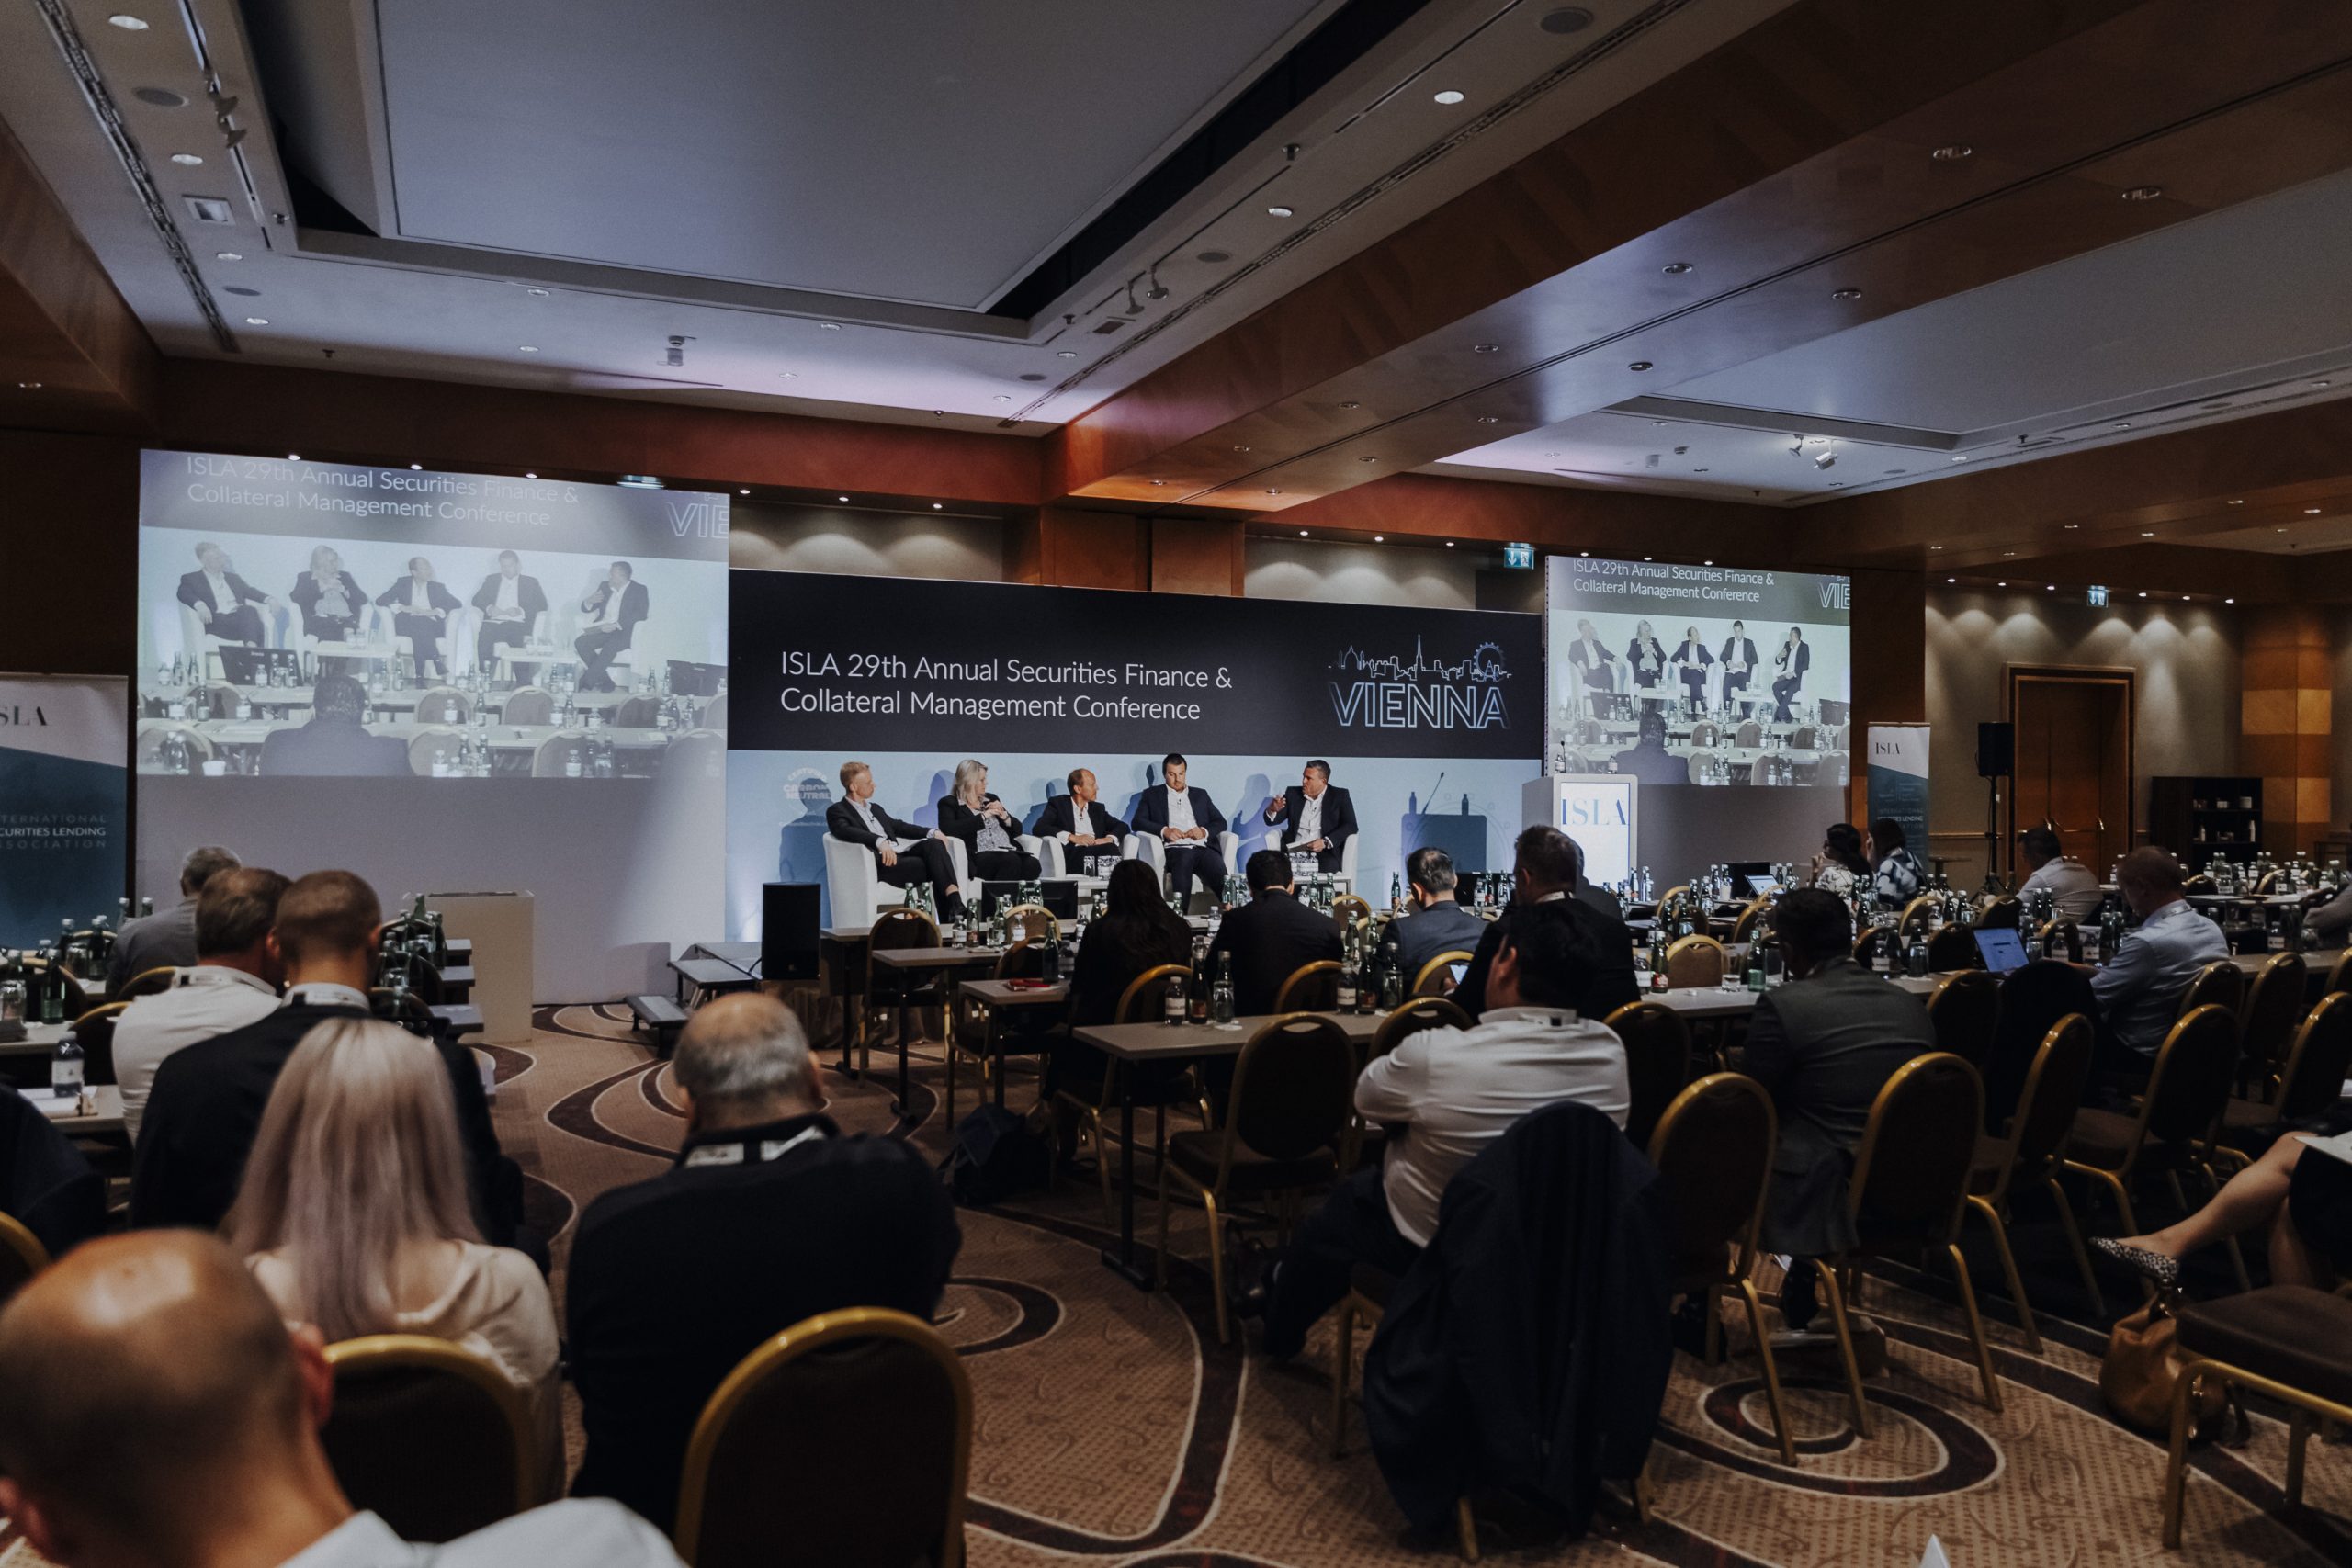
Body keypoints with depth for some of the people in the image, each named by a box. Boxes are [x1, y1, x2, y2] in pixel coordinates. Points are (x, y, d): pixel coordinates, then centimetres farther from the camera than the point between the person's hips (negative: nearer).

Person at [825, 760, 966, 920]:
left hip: (901, 853, 7)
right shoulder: (836, 811, 4)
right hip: (881, 862, -7)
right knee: (932, 865, -27)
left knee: (934, 843, -24)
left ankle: (955, 900, -38)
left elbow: (898, 826, 27)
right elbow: (845, 831, -16)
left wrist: (932, 832, 9)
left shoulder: (875, 808, 29)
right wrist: (879, 842, -33)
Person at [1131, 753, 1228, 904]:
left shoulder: (1200, 795, 29)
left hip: (1203, 848, 3)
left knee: (1220, 873, -32)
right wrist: (1164, 830, -9)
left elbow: (1220, 822, 23)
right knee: (1183, 859, -40)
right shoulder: (1152, 795, 22)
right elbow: (1138, 822, 8)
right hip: (1175, 850, -3)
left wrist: (1204, 831, 0)